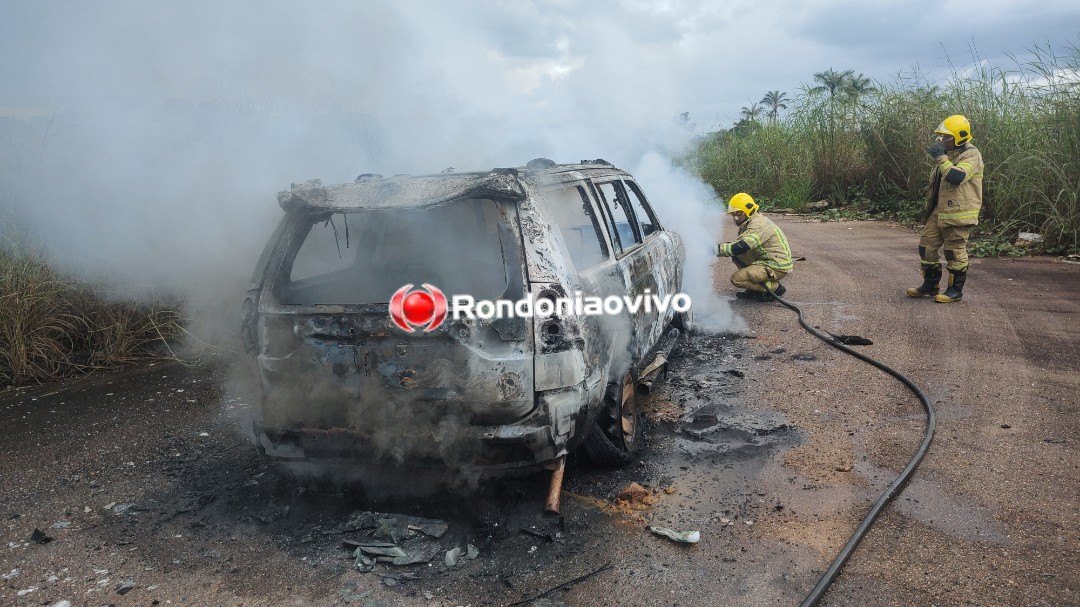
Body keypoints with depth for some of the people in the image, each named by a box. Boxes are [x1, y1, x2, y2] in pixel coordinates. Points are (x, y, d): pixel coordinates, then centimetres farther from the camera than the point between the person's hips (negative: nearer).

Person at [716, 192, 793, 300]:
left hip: (778, 267, -10)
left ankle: (775, 287, -3)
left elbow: (741, 247, -31)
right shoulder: (749, 222, 10)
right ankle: (754, 289, 11)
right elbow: (741, 244, 11)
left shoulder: (759, 225, -21)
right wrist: (722, 246, -8)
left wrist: (717, 249, -28)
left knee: (737, 278, -16)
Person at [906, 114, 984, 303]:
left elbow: (957, 177, -30)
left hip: (958, 214, -9)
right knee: (927, 245, 9)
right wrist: (929, 208, 25)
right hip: (939, 211, 9)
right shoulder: (948, 153, 18)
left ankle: (956, 290, 9)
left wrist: (941, 157, -22)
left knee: (955, 252, -2)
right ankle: (930, 285, 20)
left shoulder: (970, 155, -11)